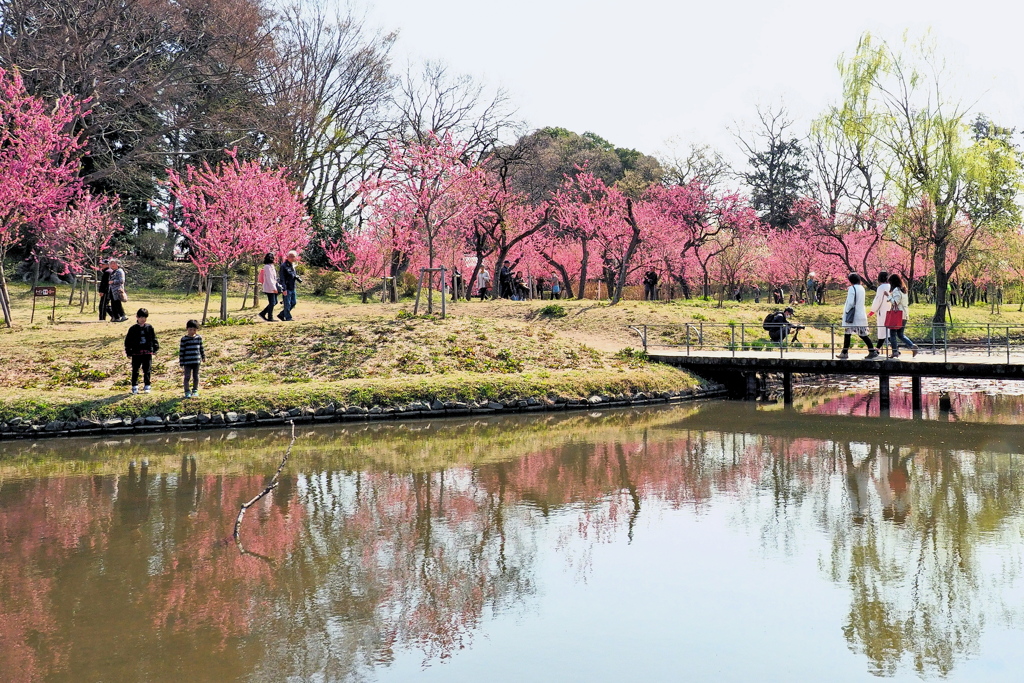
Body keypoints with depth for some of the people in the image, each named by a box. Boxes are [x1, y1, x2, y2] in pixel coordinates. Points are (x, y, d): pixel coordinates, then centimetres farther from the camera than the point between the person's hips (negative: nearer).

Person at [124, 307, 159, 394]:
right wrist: (128, 352, 0)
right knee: (135, 371, 5)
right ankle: (134, 387, 14)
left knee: (147, 370, 4)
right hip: (136, 353, -1)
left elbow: (154, 339, 12)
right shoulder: (133, 329, -1)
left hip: (147, 353, 1)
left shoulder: (149, 328, 4)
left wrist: (155, 349, 7)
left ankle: (147, 386, 13)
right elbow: (128, 341, 3)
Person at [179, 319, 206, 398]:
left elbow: (201, 348, 17)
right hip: (187, 362, -3)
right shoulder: (184, 339, -7)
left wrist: (203, 357, 26)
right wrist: (181, 364, -6)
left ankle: (195, 391, 26)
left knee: (196, 377, 11)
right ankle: (187, 392, 10)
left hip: (197, 361, 3)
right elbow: (181, 352, -5)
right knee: (187, 377, 0)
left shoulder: (199, 338, 3)